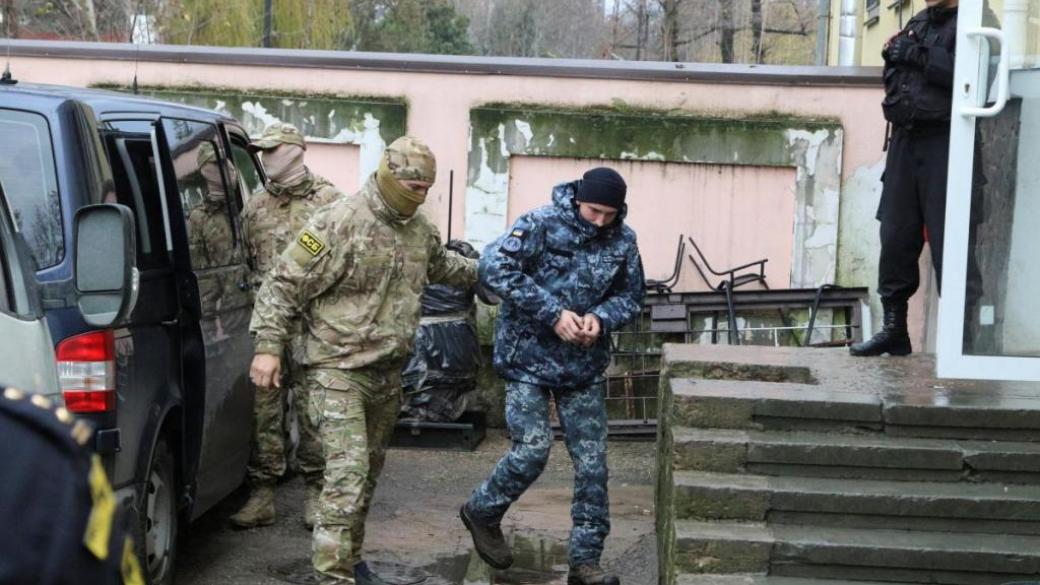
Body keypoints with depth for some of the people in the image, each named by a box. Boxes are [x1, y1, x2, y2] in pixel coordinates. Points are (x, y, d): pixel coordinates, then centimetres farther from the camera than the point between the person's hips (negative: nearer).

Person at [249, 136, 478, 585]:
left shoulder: (420, 229, 8)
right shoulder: (339, 223, -16)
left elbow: (440, 265, 32)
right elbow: (284, 282, -14)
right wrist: (268, 346, -17)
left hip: (387, 373, 8)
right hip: (339, 369, -8)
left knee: (369, 470, 16)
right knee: (348, 469, -16)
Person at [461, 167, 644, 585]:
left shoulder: (623, 240, 1)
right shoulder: (542, 224, -14)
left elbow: (631, 296, 9)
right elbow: (493, 268, -22)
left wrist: (601, 318, -14)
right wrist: (554, 313, -24)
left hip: (584, 364, 5)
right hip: (529, 357, -4)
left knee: (592, 461, 1)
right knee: (533, 449, -11)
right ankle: (482, 513, 18)